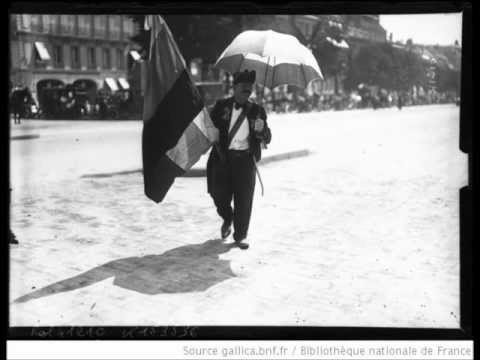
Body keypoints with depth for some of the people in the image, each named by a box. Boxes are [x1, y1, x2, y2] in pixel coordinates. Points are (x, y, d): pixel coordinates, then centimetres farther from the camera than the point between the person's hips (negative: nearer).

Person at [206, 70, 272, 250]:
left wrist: (261, 130, -18)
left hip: (245, 159, 0)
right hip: (222, 156, 0)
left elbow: (267, 139, 4)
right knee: (219, 195, -1)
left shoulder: (257, 111, 7)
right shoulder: (221, 107, 5)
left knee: (244, 199, 0)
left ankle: (240, 235, 16)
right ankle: (227, 219, 33)